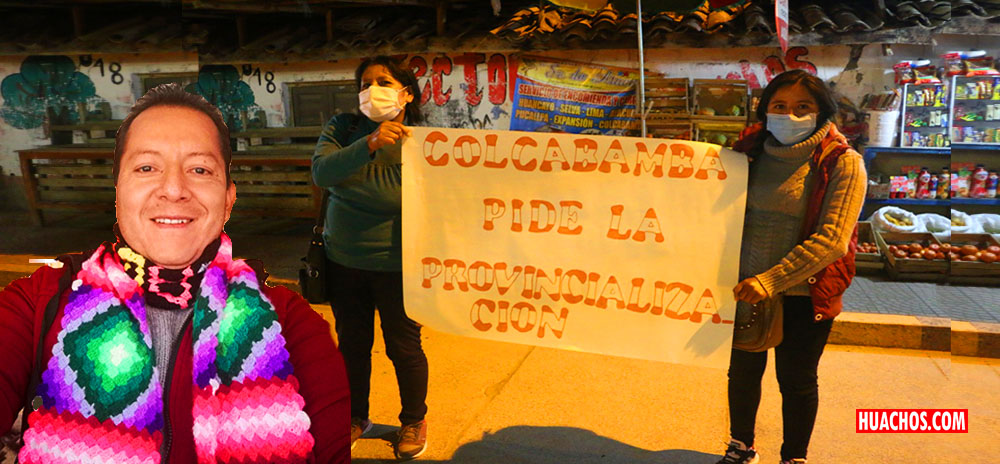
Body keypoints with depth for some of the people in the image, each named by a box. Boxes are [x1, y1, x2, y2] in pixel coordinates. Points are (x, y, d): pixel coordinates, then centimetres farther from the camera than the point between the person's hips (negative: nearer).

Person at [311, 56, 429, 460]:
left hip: (396, 267, -3)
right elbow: (321, 173, -22)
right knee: (352, 343, 18)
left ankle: (414, 421, 34)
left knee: (403, 347, 9)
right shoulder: (344, 129, -5)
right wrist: (369, 144, -36)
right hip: (344, 261, 3)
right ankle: (356, 417, 40)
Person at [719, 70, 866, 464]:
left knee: (796, 380, 11)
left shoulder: (842, 164, -12)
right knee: (743, 371, 18)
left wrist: (772, 280, -29)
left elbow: (832, 240, -21)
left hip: (803, 293, -4)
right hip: (746, 286, 4)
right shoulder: (751, 152, 1)